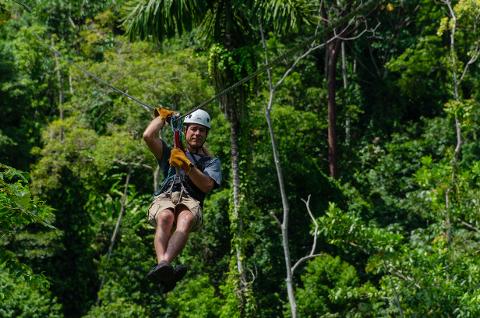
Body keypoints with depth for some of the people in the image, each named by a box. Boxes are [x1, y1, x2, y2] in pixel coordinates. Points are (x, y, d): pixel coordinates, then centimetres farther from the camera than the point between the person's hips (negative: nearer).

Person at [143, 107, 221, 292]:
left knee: (186, 220, -40)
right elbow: (148, 136, 18)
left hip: (191, 201, -1)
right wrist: (163, 117, 34)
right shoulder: (171, 153, 35)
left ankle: (163, 264, -65)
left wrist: (187, 166, -2)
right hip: (164, 198, 1)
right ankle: (163, 265, -63)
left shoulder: (211, 162, 31)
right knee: (166, 217, -39)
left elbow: (207, 186, 10)